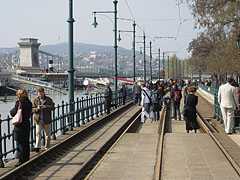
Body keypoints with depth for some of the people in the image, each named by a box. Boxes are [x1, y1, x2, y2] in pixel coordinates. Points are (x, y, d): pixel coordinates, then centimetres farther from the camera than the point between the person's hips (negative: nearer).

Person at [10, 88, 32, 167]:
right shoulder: (29, 103, 7)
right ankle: (27, 159, 22)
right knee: (26, 143, 15)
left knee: (21, 144, -3)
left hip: (20, 126, -7)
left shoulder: (19, 102, -14)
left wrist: (12, 110, 7)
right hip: (27, 124, 7)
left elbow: (13, 113, -12)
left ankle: (22, 160, -1)